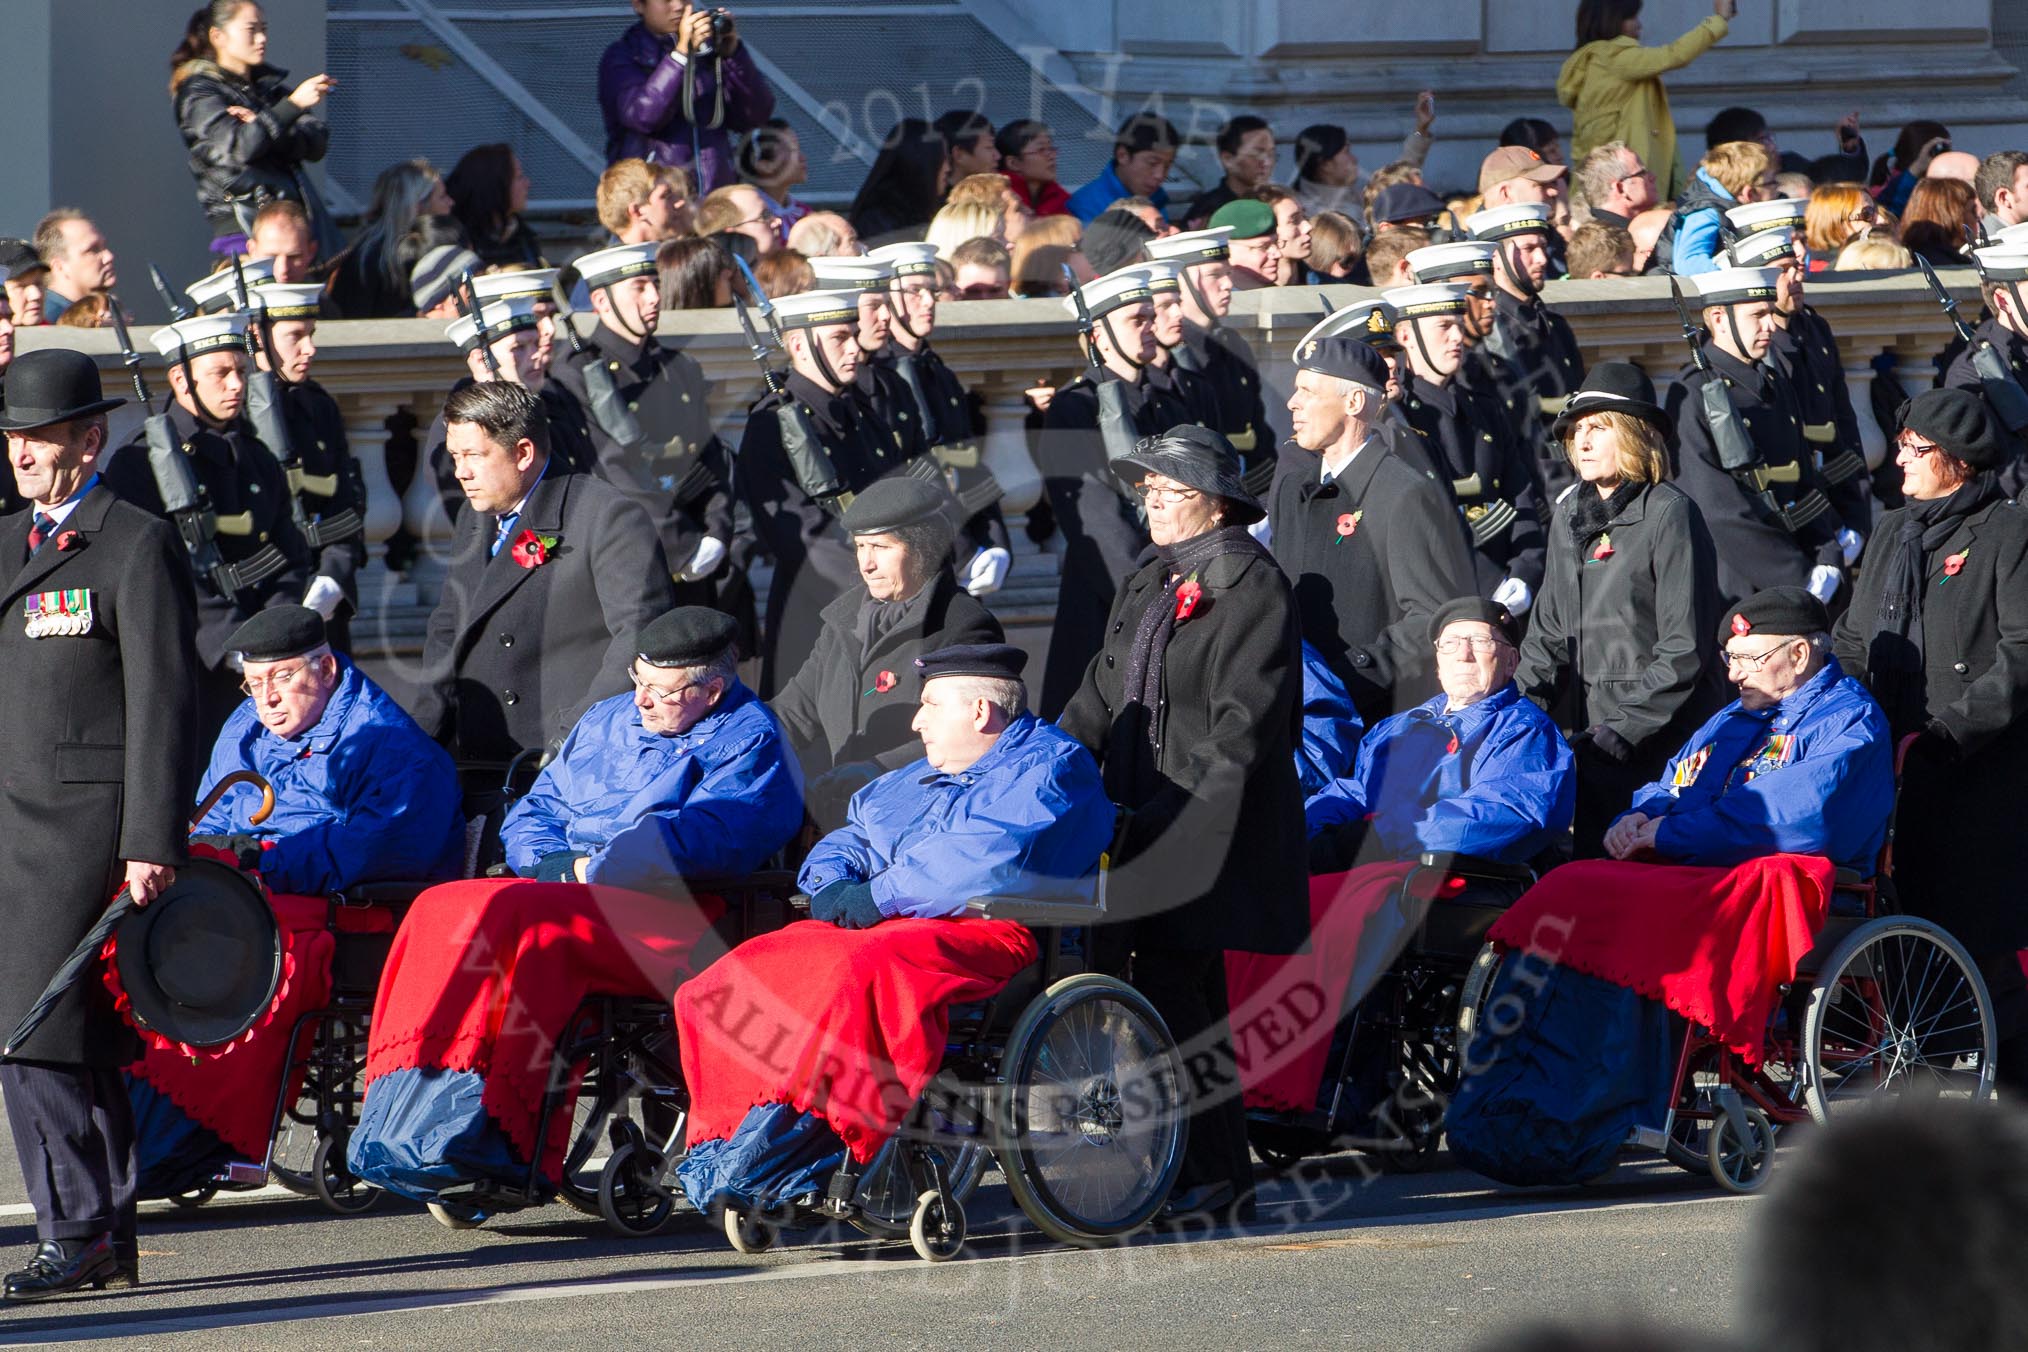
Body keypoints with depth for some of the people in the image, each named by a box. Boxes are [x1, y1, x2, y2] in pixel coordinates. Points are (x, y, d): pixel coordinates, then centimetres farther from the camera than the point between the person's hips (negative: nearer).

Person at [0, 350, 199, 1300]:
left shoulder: (137, 546, -4)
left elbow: (163, 706, -9)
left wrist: (153, 846, -15)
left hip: (88, 824, -7)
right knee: (79, 1043, 9)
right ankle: (109, 1239, 13)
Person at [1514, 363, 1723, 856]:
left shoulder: (1669, 513, -10)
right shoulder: (1570, 515, 12)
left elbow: (1684, 649, -13)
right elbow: (1549, 632, 18)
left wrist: (1622, 728, -17)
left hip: (1663, 745, -7)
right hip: (1592, 742, 7)